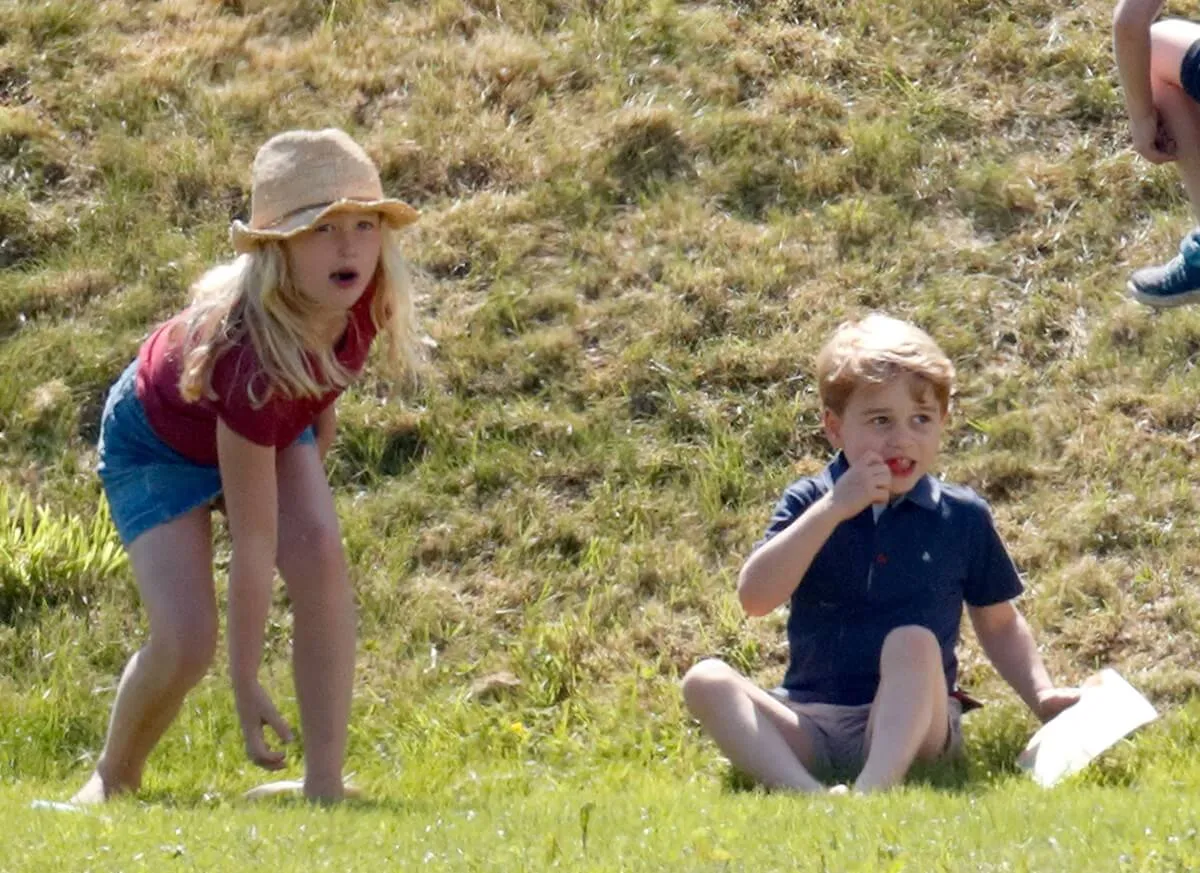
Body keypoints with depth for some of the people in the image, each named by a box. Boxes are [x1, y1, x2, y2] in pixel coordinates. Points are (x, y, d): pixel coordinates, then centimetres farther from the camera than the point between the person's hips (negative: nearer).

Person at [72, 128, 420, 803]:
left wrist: (318, 433, 14)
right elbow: (255, 541, -38)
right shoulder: (253, 357, -44)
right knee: (187, 642, -17)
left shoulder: (363, 294, -28)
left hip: (271, 428, 5)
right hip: (159, 445, -5)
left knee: (321, 555, -22)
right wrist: (247, 685, -32)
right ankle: (114, 778, 16)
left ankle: (325, 785, -16)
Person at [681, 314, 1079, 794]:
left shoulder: (962, 517, 7)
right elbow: (755, 598, -12)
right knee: (706, 679, -23)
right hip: (809, 728, 1)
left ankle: (874, 789, -51)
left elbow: (998, 624, 20)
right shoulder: (810, 503, 4)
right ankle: (804, 792, -48)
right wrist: (832, 510, -17)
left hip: (909, 722, -1)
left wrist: (1041, 694, 3)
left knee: (913, 642, -30)